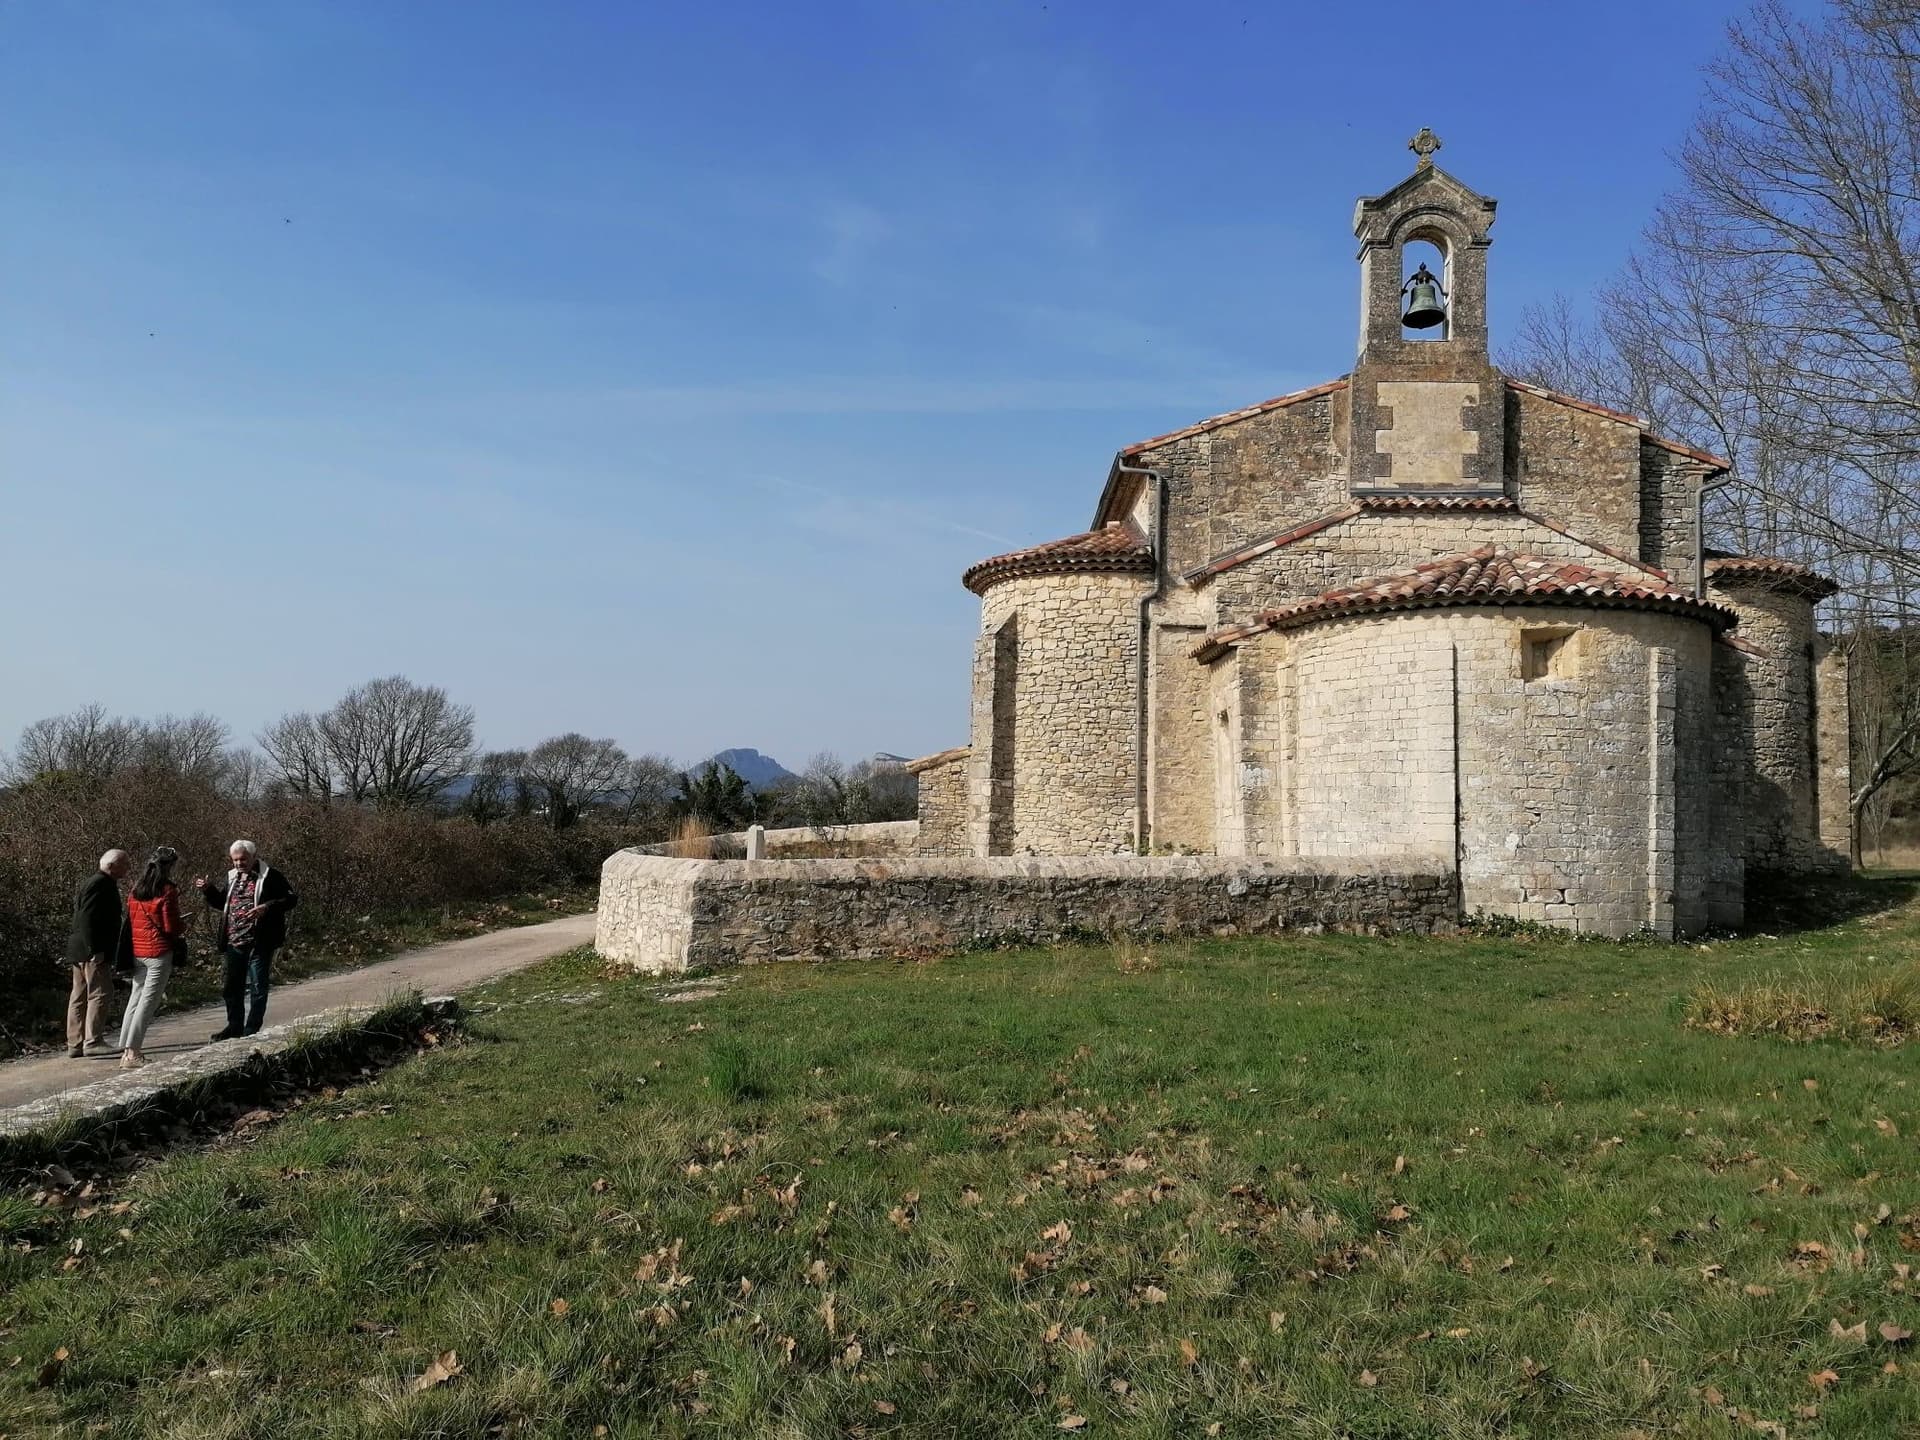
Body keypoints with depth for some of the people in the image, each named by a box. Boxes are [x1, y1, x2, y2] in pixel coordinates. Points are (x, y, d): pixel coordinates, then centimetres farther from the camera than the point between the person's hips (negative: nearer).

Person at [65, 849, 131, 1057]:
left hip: (80, 952, 11)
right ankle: (92, 1041, -9)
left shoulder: (90, 883, 20)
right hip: (94, 952, -11)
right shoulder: (101, 884, -14)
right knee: (98, 993, -8)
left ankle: (75, 1044, 15)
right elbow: (88, 918, -21)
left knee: (80, 997, 11)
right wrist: (95, 950, -23)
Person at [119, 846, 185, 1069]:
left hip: (136, 951, 7)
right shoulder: (167, 891, -12)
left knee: (135, 998, 14)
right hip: (159, 952, -7)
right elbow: (171, 927, -12)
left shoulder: (136, 890, 8)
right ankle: (132, 1053, -6)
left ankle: (125, 1049, 16)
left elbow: (130, 921, 15)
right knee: (148, 1001, -4)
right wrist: (184, 926, 8)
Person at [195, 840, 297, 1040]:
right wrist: (208, 889, 7)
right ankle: (235, 1026, 29)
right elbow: (221, 902, 25)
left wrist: (267, 907, -25)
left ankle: (252, 1029, 11)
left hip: (259, 943, -7)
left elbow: (292, 899, -12)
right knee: (232, 987, 15)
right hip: (234, 943, 7)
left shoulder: (270, 876, -9)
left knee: (257, 987, 2)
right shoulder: (232, 877, 12)